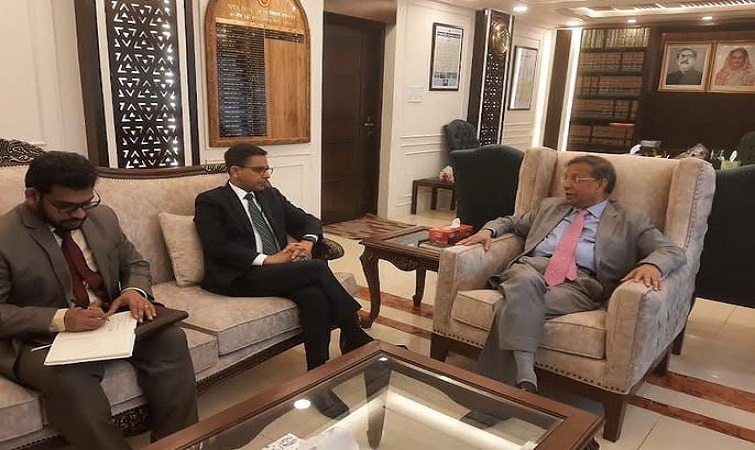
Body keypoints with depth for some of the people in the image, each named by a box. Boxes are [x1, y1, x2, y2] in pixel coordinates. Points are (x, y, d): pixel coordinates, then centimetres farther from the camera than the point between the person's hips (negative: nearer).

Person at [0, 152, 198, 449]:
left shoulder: (103, 217, 4)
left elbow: (135, 264, 14)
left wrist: (135, 291, -10)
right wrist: (58, 319, -26)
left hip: (112, 323, 4)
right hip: (45, 339, -4)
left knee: (170, 339, -23)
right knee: (69, 380, -37)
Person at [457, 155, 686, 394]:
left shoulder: (630, 222, 16)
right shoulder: (550, 206, 29)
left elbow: (673, 252, 7)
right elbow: (510, 222, 36)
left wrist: (651, 264, -18)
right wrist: (488, 230, 13)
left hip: (580, 283, -3)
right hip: (533, 267, 3)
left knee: (513, 308, -33)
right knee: (525, 282, -36)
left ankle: (505, 381, -28)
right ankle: (523, 376, -42)